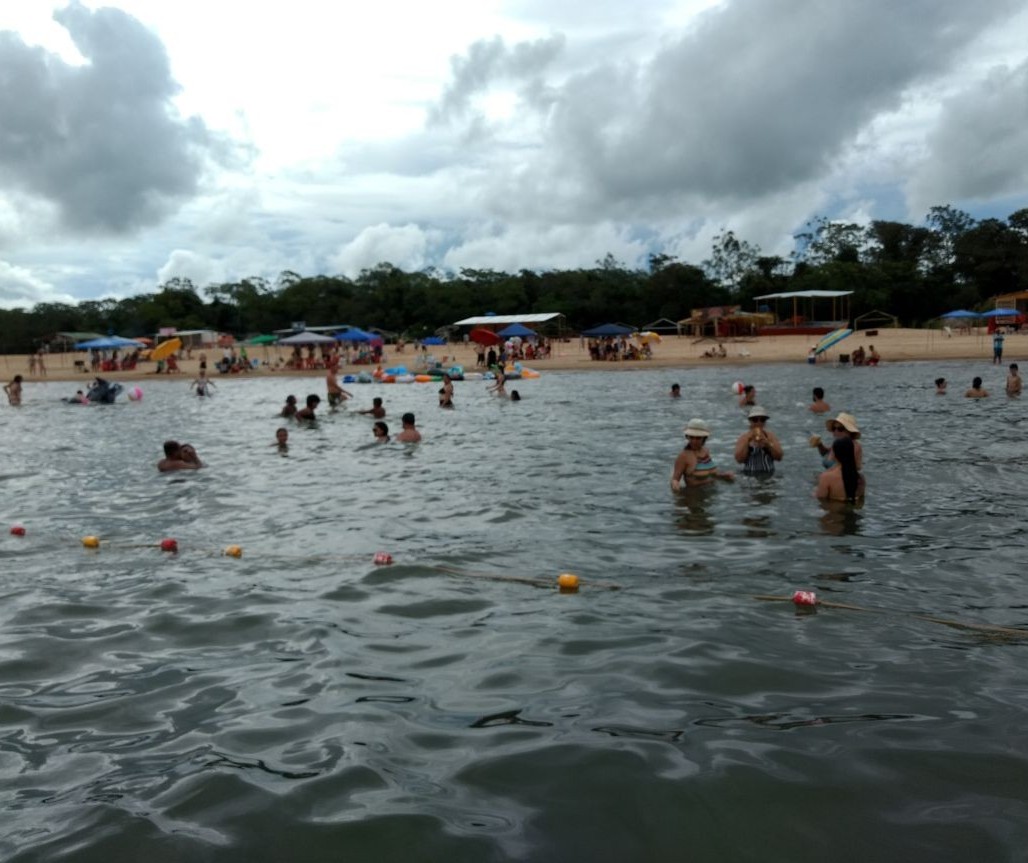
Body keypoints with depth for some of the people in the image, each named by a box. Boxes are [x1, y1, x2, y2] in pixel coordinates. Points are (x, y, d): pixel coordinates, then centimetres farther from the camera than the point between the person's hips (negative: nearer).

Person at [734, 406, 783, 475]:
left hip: (769, 475, 1)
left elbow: (779, 457, -2)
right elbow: (739, 459, -9)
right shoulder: (743, 437, 2)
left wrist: (767, 443, -14)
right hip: (749, 476, -1)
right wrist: (748, 440, -14)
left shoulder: (770, 436, 7)